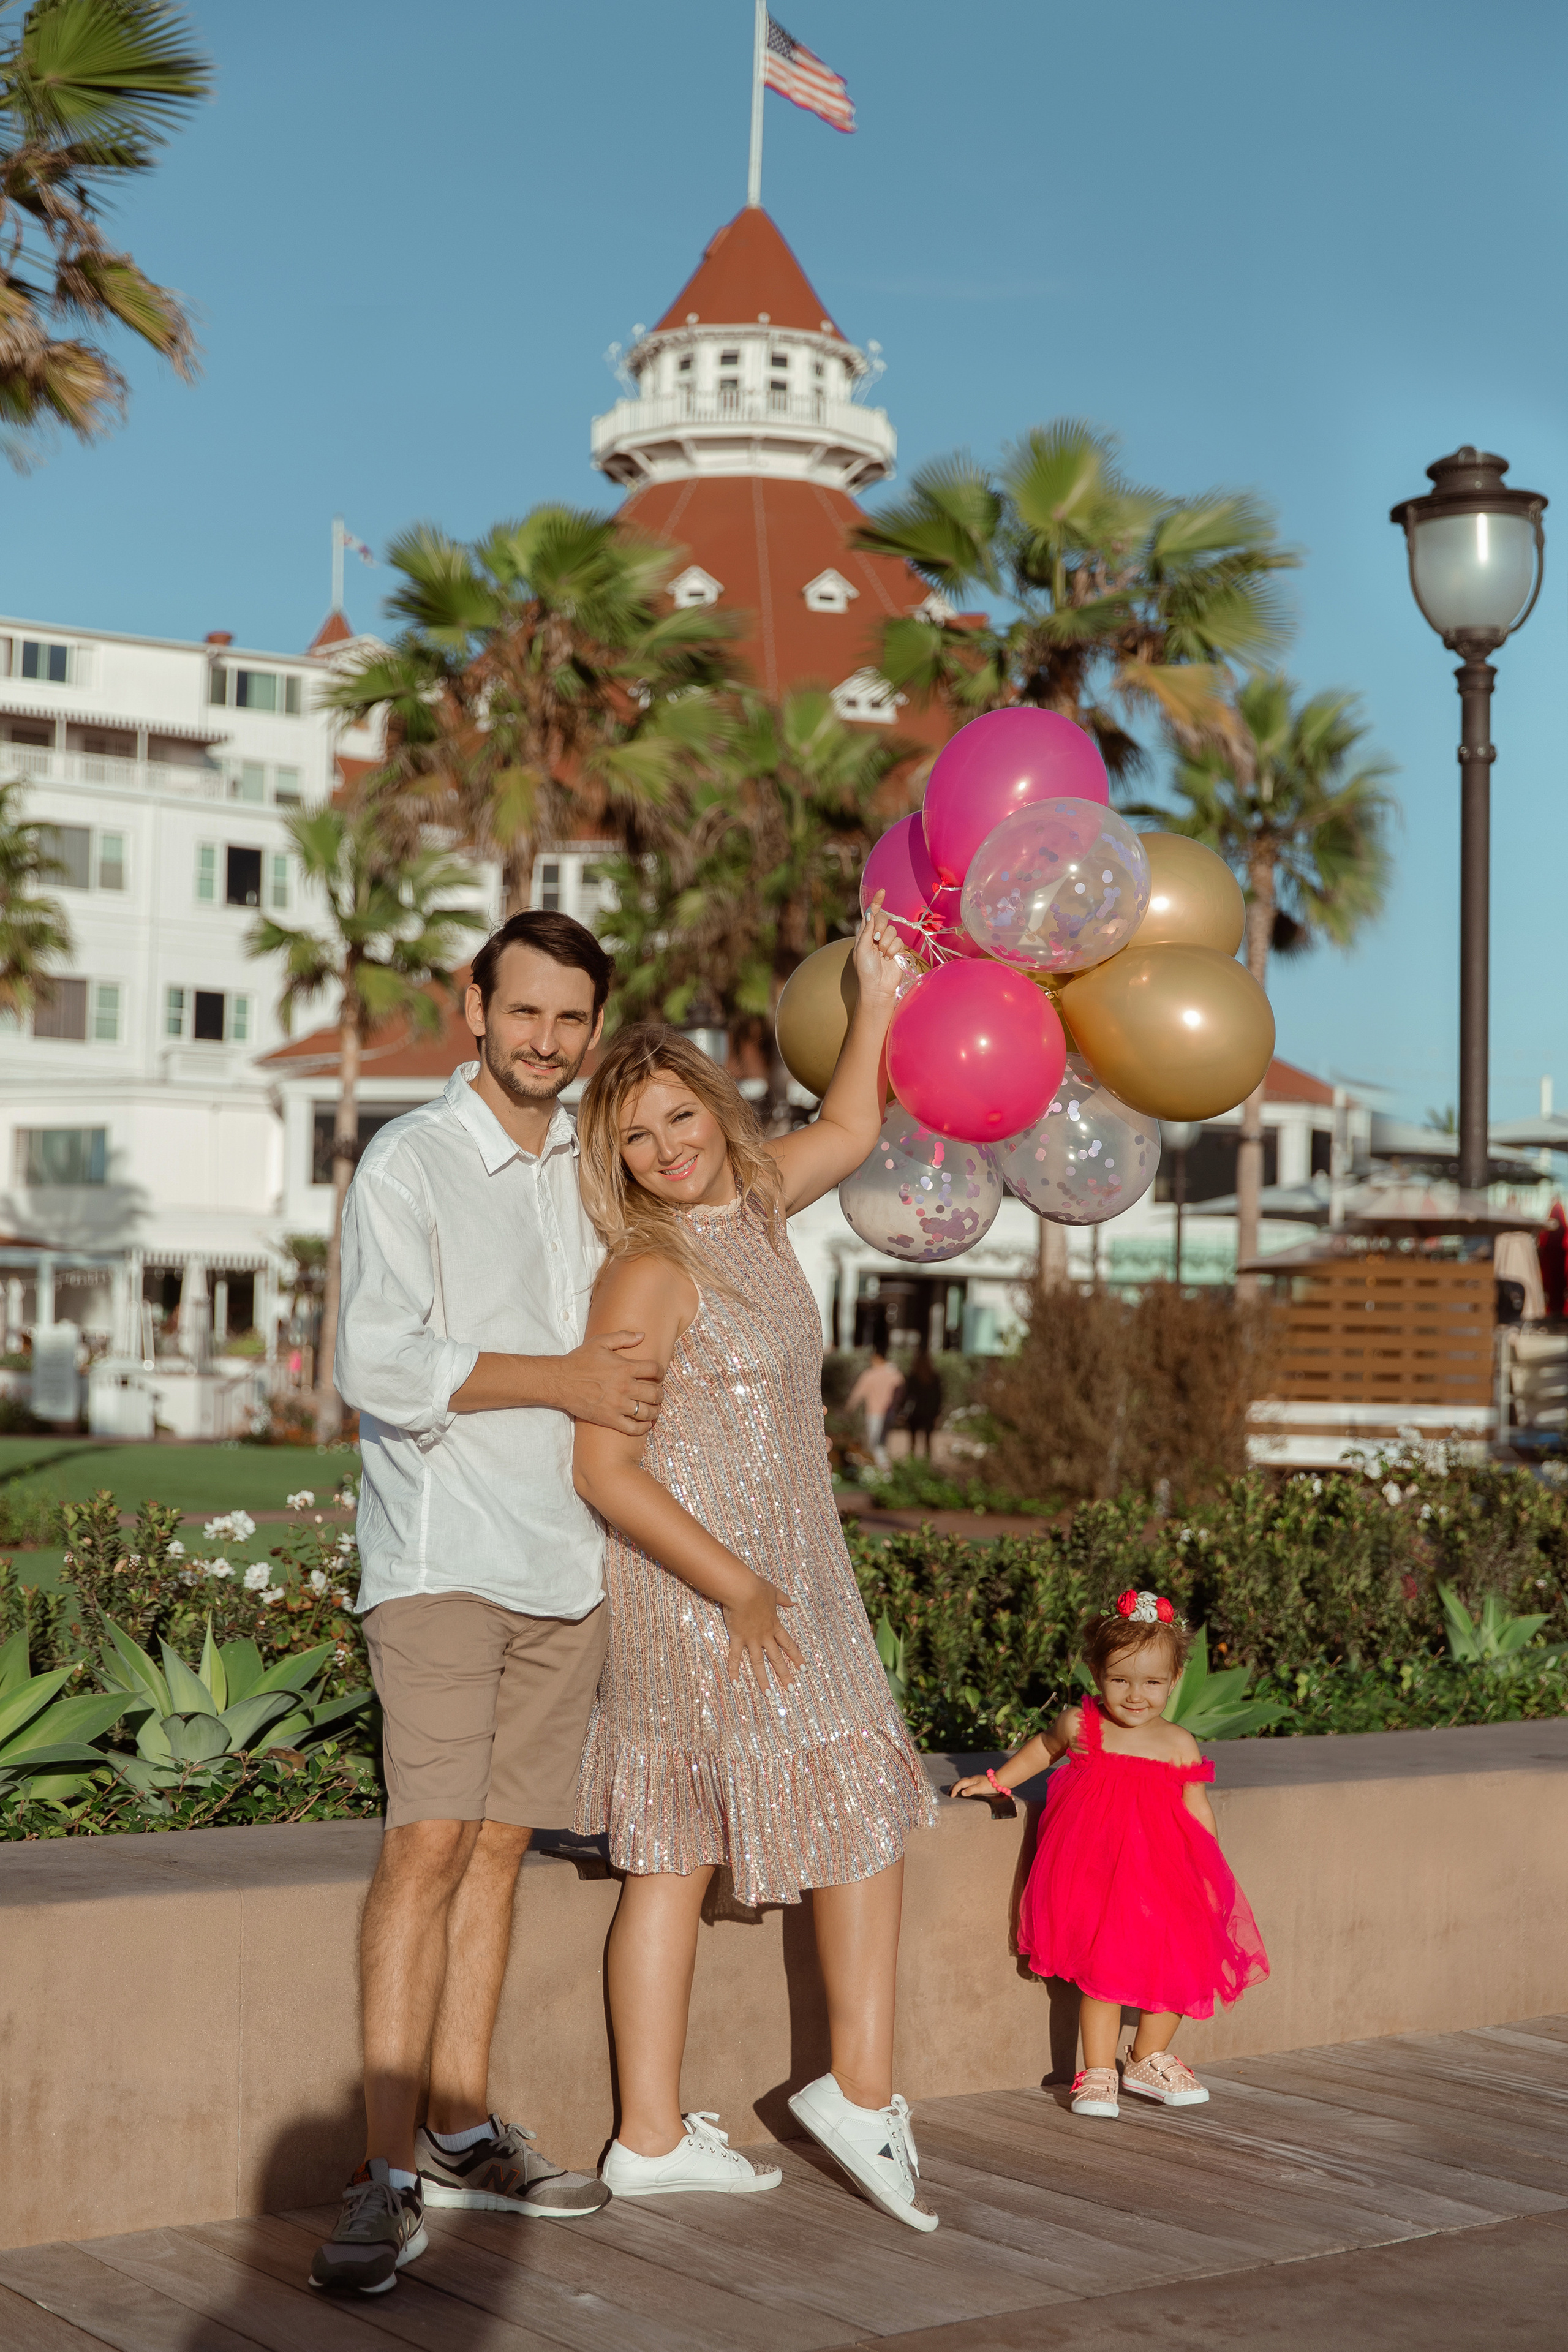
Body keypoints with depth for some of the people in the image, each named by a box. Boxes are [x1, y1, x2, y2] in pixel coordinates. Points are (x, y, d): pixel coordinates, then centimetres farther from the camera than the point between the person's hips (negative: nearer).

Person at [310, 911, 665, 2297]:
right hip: (443, 1558, -6)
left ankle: (463, 2133, 15)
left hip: (567, 1558, 6)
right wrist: (562, 1380, -10)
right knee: (427, 1844, -12)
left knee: (498, 1844, 8)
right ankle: (389, 2172, -10)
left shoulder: (589, 1169, 15)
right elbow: (381, 1365, -16)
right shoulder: (408, 1163, -5)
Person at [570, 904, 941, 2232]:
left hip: (781, 1575, 8)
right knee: (868, 1808, 1)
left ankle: (653, 2137, 13)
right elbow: (603, 1469, -21)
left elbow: (850, 1133, 26)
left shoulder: (749, 1206, 7)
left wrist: (876, 1000, 18)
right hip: (702, 1586, -8)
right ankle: (864, 2091, 9)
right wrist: (734, 1586, -22)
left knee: (677, 1853, 8)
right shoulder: (650, 1271, -17)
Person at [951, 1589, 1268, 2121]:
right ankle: (1098, 2073, 9)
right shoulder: (1079, 1726, -2)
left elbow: (1198, 1810, 5)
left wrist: (1209, 1873, -1)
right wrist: (997, 1782, 19)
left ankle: (1148, 2061, 26)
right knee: (1103, 1971, -6)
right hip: (1095, 1873, -2)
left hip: (1164, 1876, 2)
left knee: (1176, 1967, 3)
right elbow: (1043, 1748, 19)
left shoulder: (1180, 1746, -1)